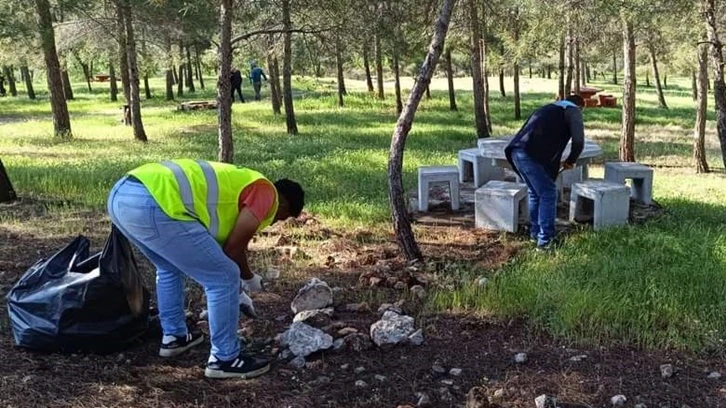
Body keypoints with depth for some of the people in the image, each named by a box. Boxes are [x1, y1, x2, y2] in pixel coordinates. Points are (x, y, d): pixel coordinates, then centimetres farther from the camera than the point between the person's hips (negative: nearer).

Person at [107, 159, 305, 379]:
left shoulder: (237, 183, 34)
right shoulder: (266, 193, 9)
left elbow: (218, 244, 44)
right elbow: (233, 247, 4)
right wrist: (249, 279, 24)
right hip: (152, 205, -10)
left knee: (169, 268, 35)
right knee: (224, 279, 4)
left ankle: (174, 336, 44)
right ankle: (225, 358, 16)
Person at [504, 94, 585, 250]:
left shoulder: (550, 108, 32)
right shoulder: (573, 110, 8)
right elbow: (578, 141, -6)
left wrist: (555, 162, 33)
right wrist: (571, 160, 11)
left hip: (516, 151, 8)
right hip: (531, 154, -8)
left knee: (535, 193, 22)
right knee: (548, 194, 4)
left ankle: (535, 233, 30)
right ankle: (545, 240, 6)